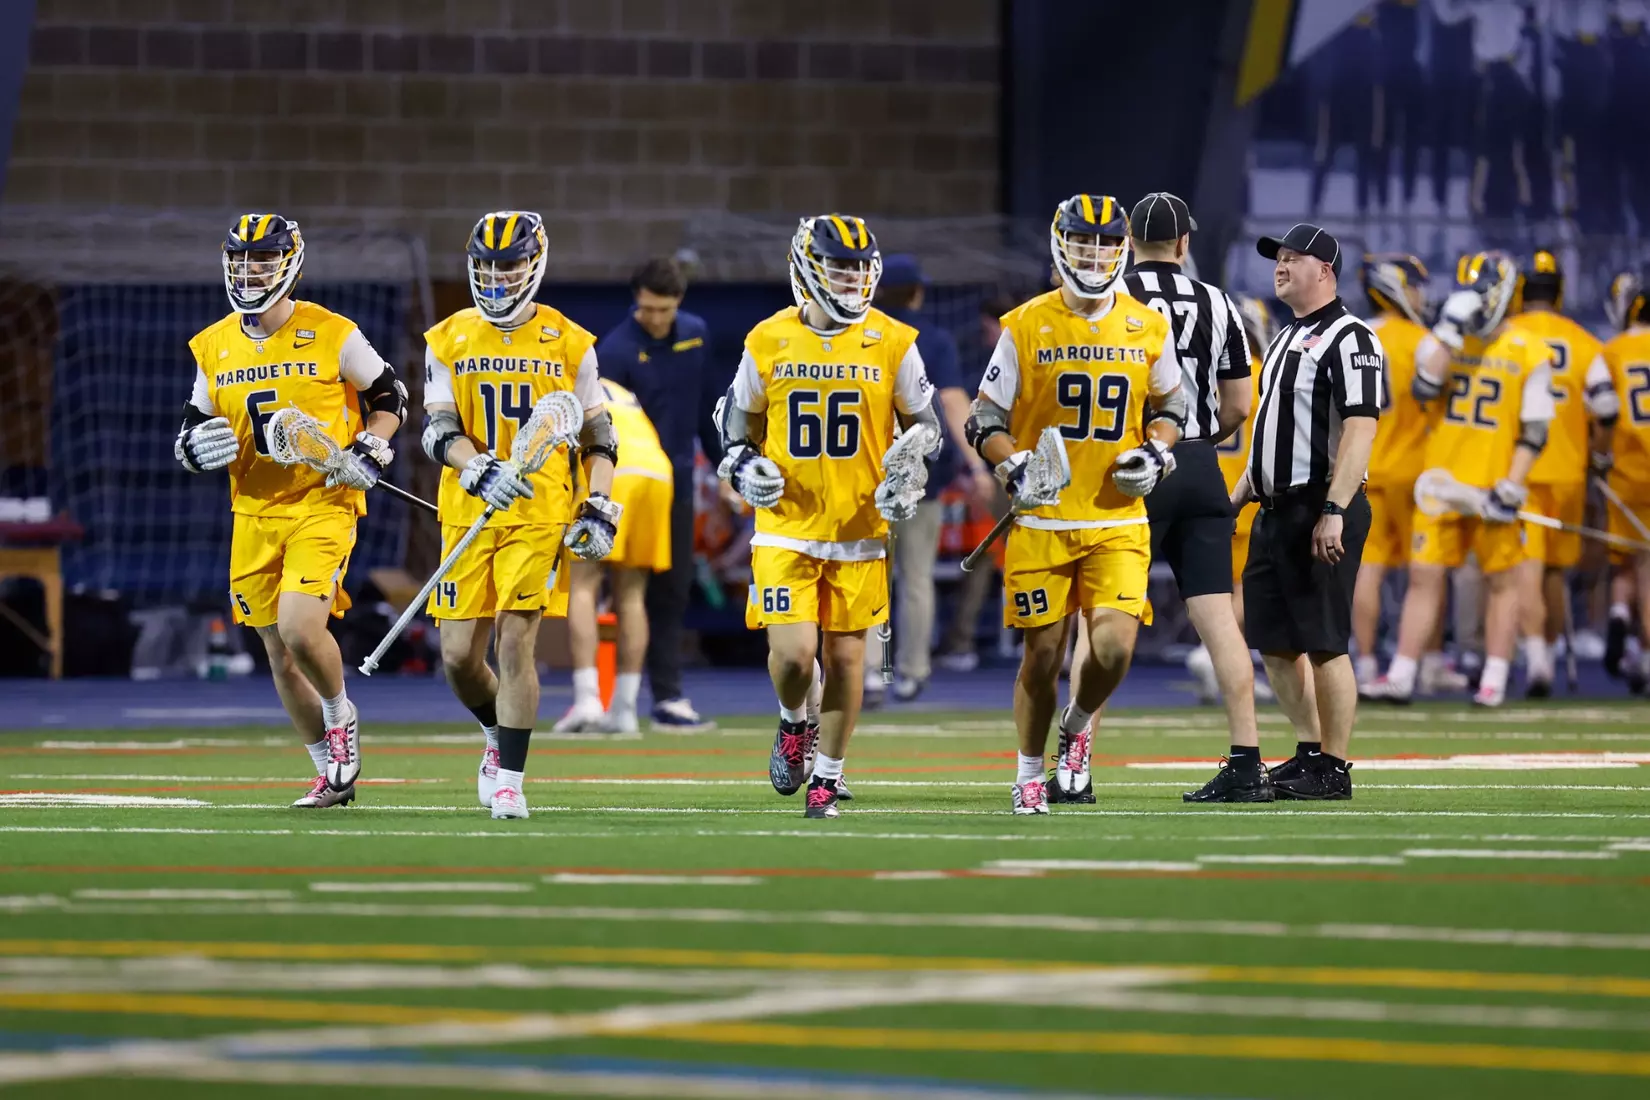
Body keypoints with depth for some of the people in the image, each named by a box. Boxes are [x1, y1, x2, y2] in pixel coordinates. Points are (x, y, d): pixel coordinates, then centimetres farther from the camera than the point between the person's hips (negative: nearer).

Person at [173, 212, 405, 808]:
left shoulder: (330, 335, -6)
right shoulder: (215, 347, 7)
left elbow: (388, 395, 5)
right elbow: (191, 430, 15)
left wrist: (369, 452, -10)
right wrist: (197, 446, -8)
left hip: (322, 507, -5)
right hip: (254, 514, 5)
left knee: (300, 629, -22)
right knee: (280, 654, 8)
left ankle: (341, 713, 9)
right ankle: (333, 773, 23)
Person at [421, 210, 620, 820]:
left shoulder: (568, 344, 3)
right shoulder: (448, 341, 5)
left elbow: (597, 438, 9)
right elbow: (438, 432, -2)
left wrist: (599, 511, -2)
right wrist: (481, 471, -21)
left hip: (541, 517, -2)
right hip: (468, 517, 2)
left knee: (516, 644, -11)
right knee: (459, 655, 1)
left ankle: (509, 779, -5)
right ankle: (499, 734, 31)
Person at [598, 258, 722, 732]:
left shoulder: (696, 335, 4)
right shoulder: (616, 350, -14)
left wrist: (720, 462, 17)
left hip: (677, 484, 6)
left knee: (674, 591, 8)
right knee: (636, 595, -3)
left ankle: (667, 697, 13)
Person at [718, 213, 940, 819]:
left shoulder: (893, 344, -1)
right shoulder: (768, 342, 0)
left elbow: (924, 424, 10)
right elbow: (740, 421, 14)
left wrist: (911, 480, -7)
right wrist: (743, 466, -6)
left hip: (859, 529, 1)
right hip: (785, 528, -1)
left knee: (845, 654, 5)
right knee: (793, 653, -12)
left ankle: (828, 776, 20)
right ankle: (794, 723, 22)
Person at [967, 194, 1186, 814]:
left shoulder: (1148, 329, 4)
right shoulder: (1026, 327, -3)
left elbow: (1169, 406, 19)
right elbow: (985, 420, 2)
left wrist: (1154, 452, 0)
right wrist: (1014, 469, -15)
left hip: (1118, 523, 1)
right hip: (1042, 523, -1)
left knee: (1113, 647, -13)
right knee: (1043, 655, 2)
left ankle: (1078, 728, 20)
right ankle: (1029, 774, 23)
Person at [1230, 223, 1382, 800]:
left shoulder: (1348, 339, -11)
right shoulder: (1286, 340, 19)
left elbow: (1360, 428, -20)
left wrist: (1334, 511, -26)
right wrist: (1237, 495, 21)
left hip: (1321, 512, -10)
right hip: (1275, 511, 10)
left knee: (1323, 642, -7)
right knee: (1274, 639, 11)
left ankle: (1333, 769, -2)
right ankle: (1309, 752, 20)